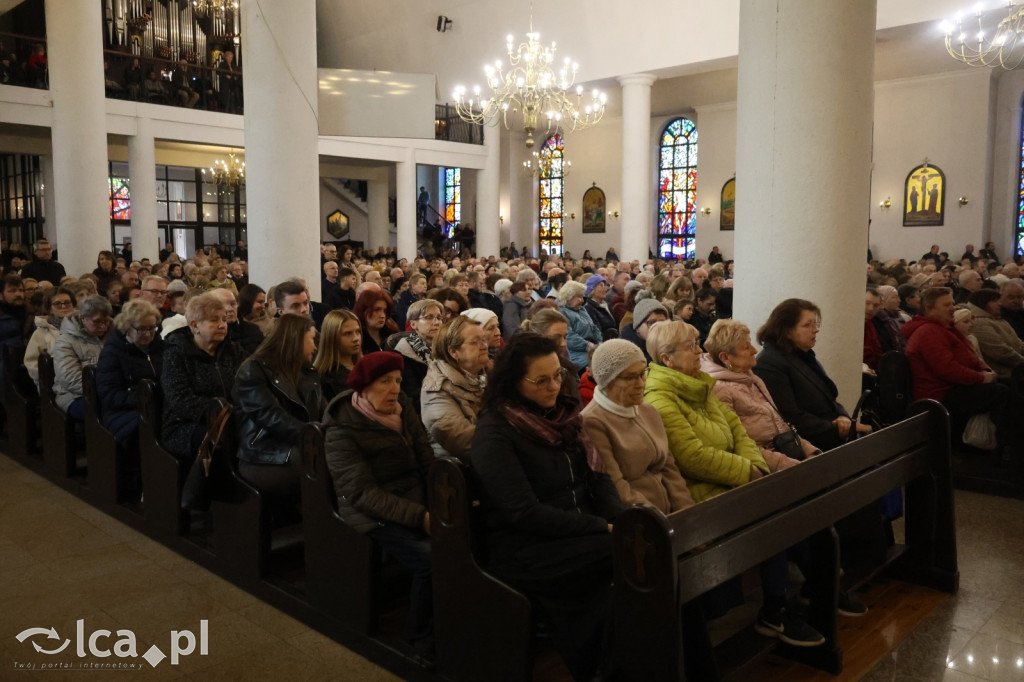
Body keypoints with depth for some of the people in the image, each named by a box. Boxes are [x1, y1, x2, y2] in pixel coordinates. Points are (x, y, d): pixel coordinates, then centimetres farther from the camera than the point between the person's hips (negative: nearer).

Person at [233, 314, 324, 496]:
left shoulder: (308, 373, 23)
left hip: (303, 450, 6)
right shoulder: (254, 371, -1)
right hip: (266, 460, -6)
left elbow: (325, 414, 14)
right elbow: (273, 419, -14)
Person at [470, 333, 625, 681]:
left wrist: (623, 520, -10)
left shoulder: (560, 413, 10)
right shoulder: (494, 432, -12)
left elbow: (597, 476, 9)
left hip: (576, 537, 7)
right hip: (525, 551, -6)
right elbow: (525, 513, -17)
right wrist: (603, 528, -19)